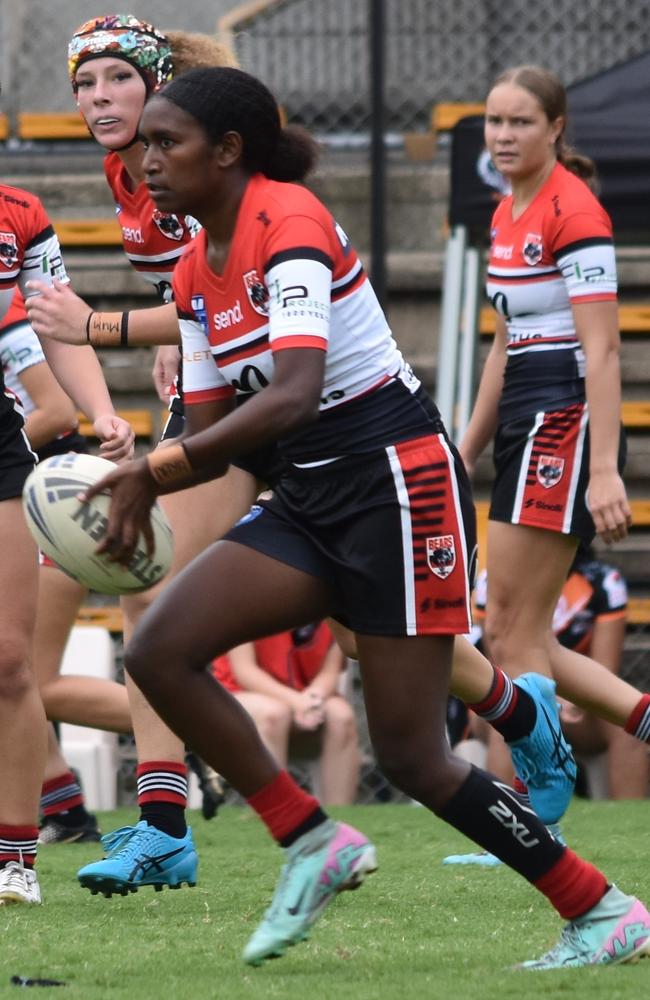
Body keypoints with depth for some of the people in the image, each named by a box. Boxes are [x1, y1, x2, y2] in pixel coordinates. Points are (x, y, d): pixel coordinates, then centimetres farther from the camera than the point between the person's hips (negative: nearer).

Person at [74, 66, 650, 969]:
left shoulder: (288, 223, -16)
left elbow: (291, 396, -28)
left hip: (398, 480, -8)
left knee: (410, 755, -8)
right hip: (311, 500, 8)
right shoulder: (196, 272, 10)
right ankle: (313, 843, -1)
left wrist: (155, 471, -31)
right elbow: (210, 437, 11)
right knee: (158, 651, -11)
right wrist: (132, 490, -9)